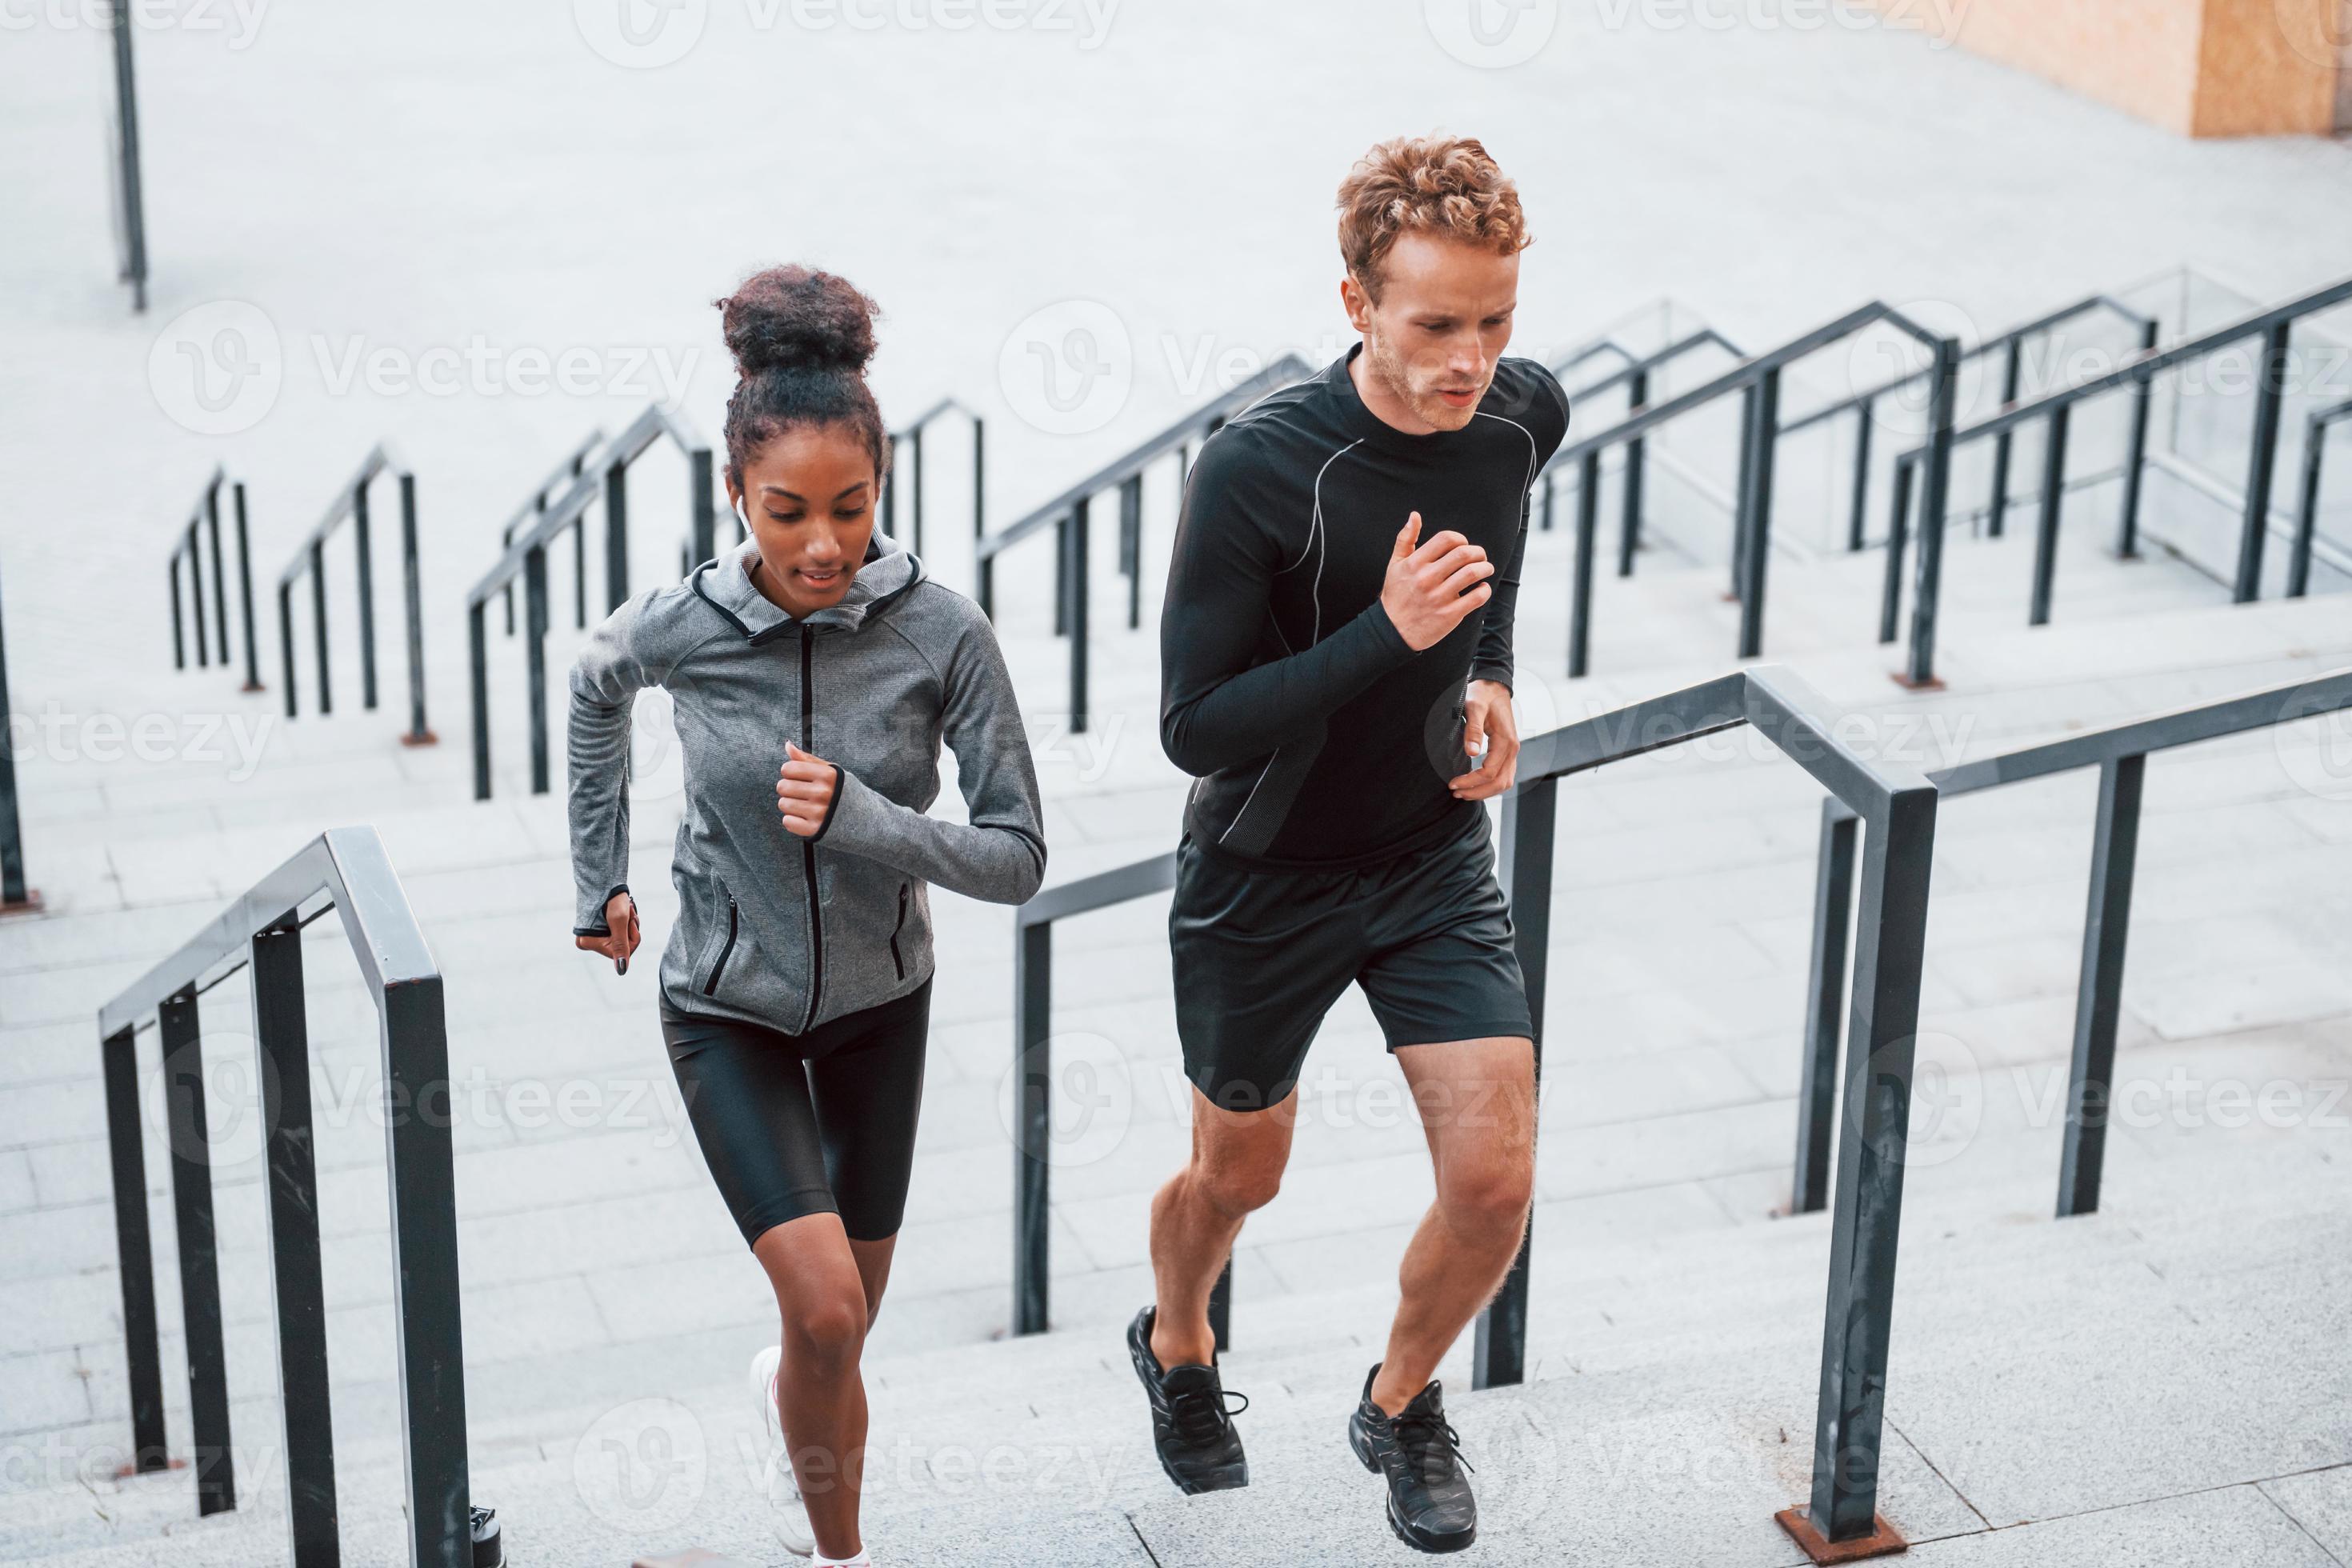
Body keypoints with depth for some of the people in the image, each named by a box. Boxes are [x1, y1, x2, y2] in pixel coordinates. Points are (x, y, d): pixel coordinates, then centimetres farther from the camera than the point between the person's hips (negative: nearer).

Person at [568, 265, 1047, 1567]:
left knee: (846, 1321, 17)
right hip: (728, 1008, -1)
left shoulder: (943, 634, -22)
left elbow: (1018, 858, -18)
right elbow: (595, 690, 6)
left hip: (878, 999, 2)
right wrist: (601, 876, 10)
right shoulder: (678, 628, -19)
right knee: (827, 1309, -18)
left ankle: (787, 1394, 55)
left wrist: (855, 818, -32)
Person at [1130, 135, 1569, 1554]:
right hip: (1264, 880, -3)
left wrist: (1491, 680, -1)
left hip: (1437, 857, 4)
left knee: (1495, 1181, -6)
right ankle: (1177, 1347, 52)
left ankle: (1402, 1407, 25)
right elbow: (1195, 726, -25)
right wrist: (1387, 637, -34)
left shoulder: (1527, 417, -9)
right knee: (1240, 1175, 17)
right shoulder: (1261, 467, -27)